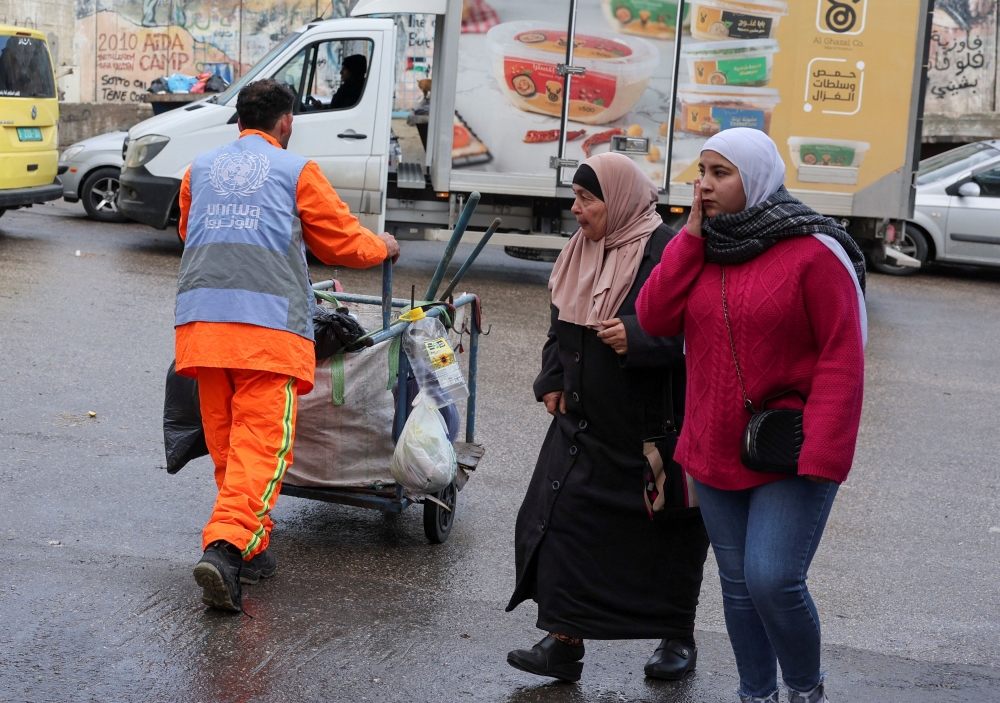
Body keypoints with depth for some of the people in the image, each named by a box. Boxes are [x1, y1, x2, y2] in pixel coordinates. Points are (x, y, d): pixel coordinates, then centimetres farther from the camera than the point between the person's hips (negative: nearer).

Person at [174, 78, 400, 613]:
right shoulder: (296, 171, 6)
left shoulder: (200, 169, 19)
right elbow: (342, 242, 12)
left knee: (225, 443, 13)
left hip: (200, 319, 5)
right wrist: (382, 246, 33)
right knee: (261, 443, -7)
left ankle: (252, 549, 20)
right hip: (267, 326, -5)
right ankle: (226, 546, -23)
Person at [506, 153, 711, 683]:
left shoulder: (665, 252, -15)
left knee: (665, 534, 8)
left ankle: (678, 638, 27)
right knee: (562, 521, 0)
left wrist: (637, 338, -32)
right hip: (586, 420, 7)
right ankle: (564, 644, 6)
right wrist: (552, 381, 9)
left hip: (652, 428, -7)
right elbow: (561, 326, 18)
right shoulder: (582, 250, 8)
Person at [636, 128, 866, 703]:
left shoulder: (812, 251, -11)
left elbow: (842, 358, -14)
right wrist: (692, 234, -8)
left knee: (774, 581, -14)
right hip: (717, 452, 6)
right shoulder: (704, 246, 8)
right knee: (738, 585, 13)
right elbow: (655, 318, -4)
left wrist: (821, 455, -21)